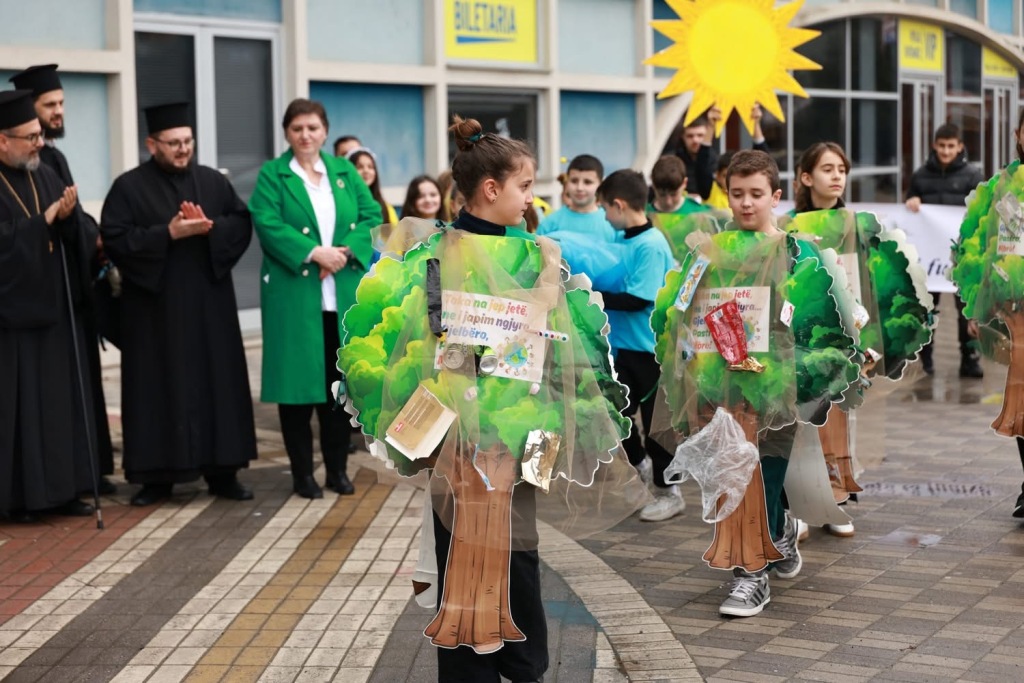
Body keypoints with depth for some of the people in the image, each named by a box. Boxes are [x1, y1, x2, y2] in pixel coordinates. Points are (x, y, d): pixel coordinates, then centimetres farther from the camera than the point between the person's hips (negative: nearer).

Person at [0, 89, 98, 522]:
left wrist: (68, 217, -15)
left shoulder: (47, 177, 10)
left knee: (62, 398, 9)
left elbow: (75, 238, 5)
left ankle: (61, 489, 16)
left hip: (55, 309, 7)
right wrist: (45, 220, -16)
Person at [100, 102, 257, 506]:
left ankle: (221, 471, 11)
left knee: (217, 382, 4)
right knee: (160, 388, 0)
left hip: (209, 304, 3)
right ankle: (158, 476, 6)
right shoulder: (128, 187, -1)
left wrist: (210, 228, -15)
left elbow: (242, 224, 5)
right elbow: (115, 238, -10)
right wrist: (168, 233, -18)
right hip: (155, 308, -3)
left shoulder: (214, 181, 10)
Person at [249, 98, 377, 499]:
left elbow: (372, 216, 6)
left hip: (344, 295, 3)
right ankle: (302, 473, 8)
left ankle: (338, 468, 16)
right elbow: (267, 224, -10)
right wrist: (314, 252, -19)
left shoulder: (344, 172, 14)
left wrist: (347, 251, -12)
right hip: (293, 293, -3)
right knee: (299, 380, 0)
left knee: (342, 381, 5)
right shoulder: (272, 175, 3)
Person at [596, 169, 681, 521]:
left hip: (650, 349, -8)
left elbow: (638, 299, -24)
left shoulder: (651, 245, -19)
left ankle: (670, 493, 17)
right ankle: (643, 466, 31)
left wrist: (594, 297, -19)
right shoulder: (625, 240, 6)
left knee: (655, 421, 3)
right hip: (624, 345, 8)